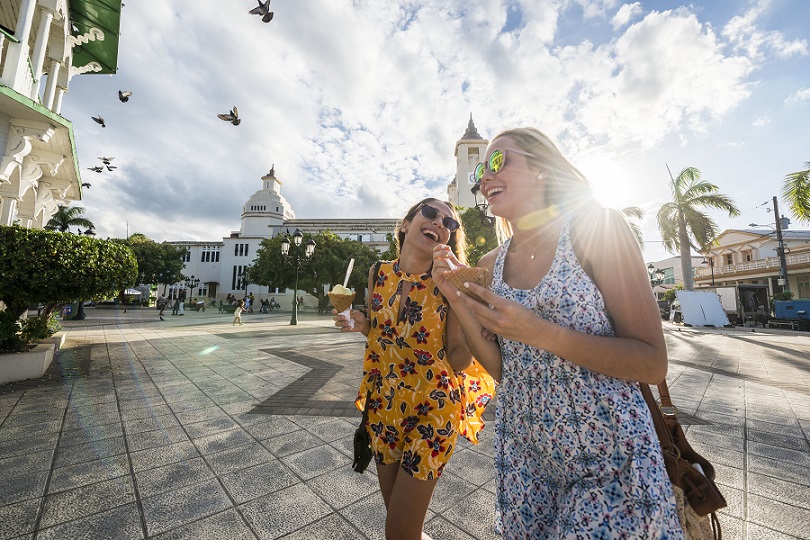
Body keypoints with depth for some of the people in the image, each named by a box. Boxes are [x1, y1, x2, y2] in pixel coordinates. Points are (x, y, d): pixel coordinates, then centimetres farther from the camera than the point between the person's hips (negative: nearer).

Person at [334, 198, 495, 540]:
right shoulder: (379, 273, -4)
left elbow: (458, 361, -14)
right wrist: (362, 326, -11)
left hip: (432, 410, -4)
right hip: (383, 405, 4)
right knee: (396, 510, 23)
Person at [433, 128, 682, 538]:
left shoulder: (595, 227, -13)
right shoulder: (490, 265, 0)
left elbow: (653, 365, -14)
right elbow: (502, 370, 1)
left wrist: (538, 331, -27)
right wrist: (458, 302, -11)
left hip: (610, 461, -4)